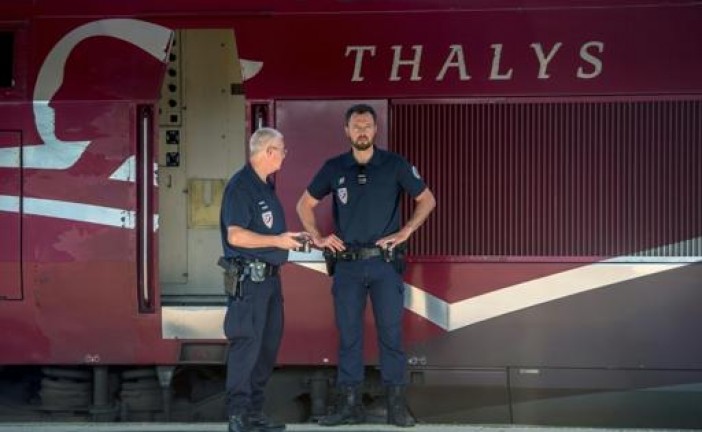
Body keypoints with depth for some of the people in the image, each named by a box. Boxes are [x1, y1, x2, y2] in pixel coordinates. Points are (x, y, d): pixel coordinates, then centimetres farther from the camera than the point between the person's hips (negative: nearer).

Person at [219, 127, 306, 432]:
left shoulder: (265, 187, 17)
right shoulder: (240, 186, -13)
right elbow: (235, 236, -21)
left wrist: (291, 239, 15)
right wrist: (277, 241, -17)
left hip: (269, 277, 10)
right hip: (248, 278, -10)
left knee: (268, 345, 12)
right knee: (246, 345, -8)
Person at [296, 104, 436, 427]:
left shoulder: (394, 165, -1)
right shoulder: (334, 168, 4)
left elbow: (427, 199, 5)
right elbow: (305, 204, 14)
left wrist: (405, 232, -4)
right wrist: (317, 237, 2)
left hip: (385, 262, -2)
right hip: (347, 264, 2)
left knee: (391, 333, 0)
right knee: (348, 334, 5)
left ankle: (396, 404, 5)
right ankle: (349, 404, 11)